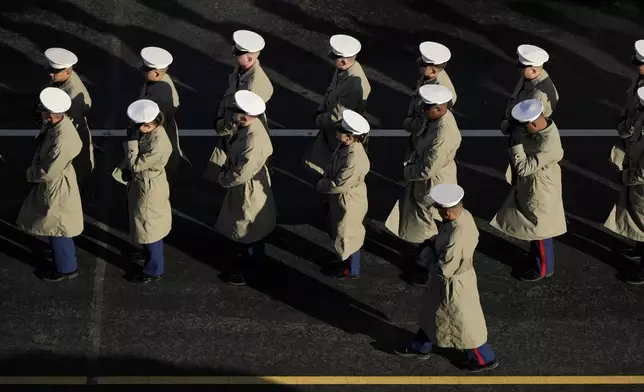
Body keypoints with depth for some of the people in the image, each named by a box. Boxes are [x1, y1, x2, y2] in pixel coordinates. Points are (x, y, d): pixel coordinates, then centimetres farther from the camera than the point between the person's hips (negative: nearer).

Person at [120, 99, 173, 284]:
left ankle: (154, 270, 26)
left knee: (149, 228, 9)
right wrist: (126, 169, -7)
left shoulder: (158, 145, -35)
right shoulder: (147, 131, -7)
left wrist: (131, 140, -27)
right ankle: (150, 254, 51)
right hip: (141, 185, 9)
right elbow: (134, 160, 8)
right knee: (145, 226, 28)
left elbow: (135, 165, -27)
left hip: (149, 190, -9)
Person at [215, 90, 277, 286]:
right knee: (245, 229, 28)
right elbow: (234, 152, 8)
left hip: (249, 190, -9)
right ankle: (249, 260, 49)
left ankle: (249, 271, 33)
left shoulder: (254, 143, -38)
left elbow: (241, 174, -30)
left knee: (249, 232, 13)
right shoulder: (249, 126, -11)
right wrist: (225, 170, -2)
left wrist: (223, 179, -13)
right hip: (242, 188, 9)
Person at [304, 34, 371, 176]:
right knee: (323, 165, 25)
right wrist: (320, 113, 0)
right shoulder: (344, 68, -11)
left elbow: (337, 117, -28)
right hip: (331, 132, 8)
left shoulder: (355, 85, -37)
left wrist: (319, 120, -11)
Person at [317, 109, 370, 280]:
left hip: (349, 203, -8)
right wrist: (325, 180, -10)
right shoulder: (344, 145, -10)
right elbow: (332, 166, 7)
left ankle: (352, 270, 36)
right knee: (339, 233, 27)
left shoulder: (355, 160, -38)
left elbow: (338, 186, -30)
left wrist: (321, 186, -14)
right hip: (339, 200, 8)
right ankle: (346, 260, 50)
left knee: (348, 237, 14)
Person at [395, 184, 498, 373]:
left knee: (464, 322, 14)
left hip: (453, 284, -9)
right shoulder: (465, 215, -15)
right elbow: (474, 239, 5)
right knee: (432, 312, 27)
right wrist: (435, 243, -2)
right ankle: (420, 348, 49)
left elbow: (443, 270, -31)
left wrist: (427, 253, -13)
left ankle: (485, 359, 35)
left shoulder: (456, 238, -40)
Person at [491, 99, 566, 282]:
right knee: (533, 228, 27)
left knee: (539, 231, 13)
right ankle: (535, 257, 49)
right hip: (530, 188, 8)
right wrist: (513, 130, -11)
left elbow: (524, 168, -33)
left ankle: (543, 268, 34)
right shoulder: (544, 126, -12)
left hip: (540, 193, -8)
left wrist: (516, 143, -32)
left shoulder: (548, 146, -39)